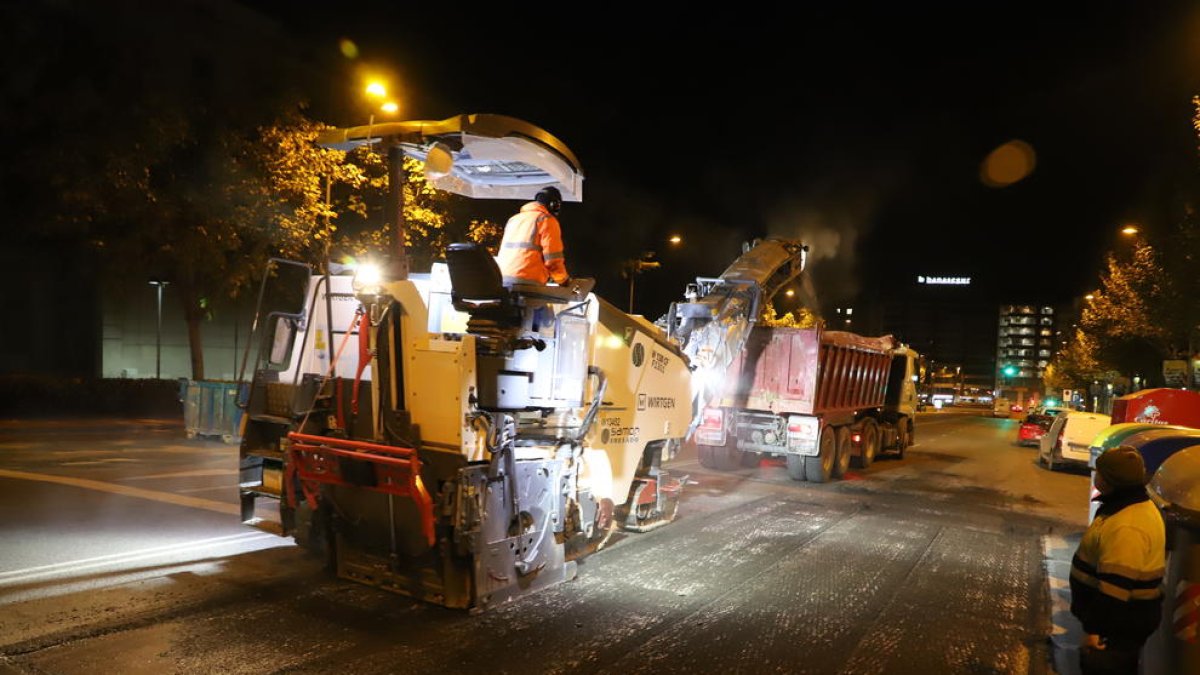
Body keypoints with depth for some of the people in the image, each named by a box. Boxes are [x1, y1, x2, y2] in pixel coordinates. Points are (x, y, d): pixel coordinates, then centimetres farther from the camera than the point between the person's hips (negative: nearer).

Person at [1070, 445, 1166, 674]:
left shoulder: (1127, 527, -30)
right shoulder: (1133, 506, 6)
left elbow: (1115, 587, -30)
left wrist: (1095, 628, -22)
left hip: (1119, 624, -10)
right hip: (1124, 616, 10)